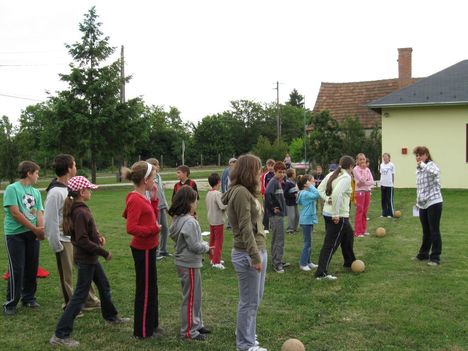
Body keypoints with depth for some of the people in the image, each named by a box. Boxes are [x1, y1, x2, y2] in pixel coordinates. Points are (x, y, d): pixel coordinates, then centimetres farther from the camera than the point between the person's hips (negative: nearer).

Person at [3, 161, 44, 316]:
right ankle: (10, 303, 7)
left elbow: (39, 213, 6)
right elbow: (15, 212, -15)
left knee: (32, 268, 9)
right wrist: (35, 229, -16)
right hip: (15, 234, -6)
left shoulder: (36, 192, 10)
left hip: (32, 234, 6)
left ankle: (29, 298, 23)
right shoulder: (12, 188, -8)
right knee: (17, 269, -4)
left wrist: (41, 229, -15)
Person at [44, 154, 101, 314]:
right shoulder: (55, 192, -21)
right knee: (66, 275, 6)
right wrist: (56, 245, -17)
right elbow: (50, 221, -21)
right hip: (64, 240, -8)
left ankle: (90, 300, 27)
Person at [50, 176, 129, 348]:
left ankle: (111, 316, 43)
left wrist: (98, 236, 0)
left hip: (89, 257, 10)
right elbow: (83, 241, -26)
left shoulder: (76, 209, 5)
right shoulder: (81, 213, -24)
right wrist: (104, 253, -18)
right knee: (80, 295, -3)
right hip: (86, 259, -10)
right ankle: (60, 335, 3)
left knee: (104, 285, 24)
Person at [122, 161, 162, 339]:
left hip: (147, 248, 10)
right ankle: (143, 331, 16)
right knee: (145, 290, 2)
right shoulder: (136, 200, -21)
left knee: (150, 287, 20)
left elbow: (151, 218, 15)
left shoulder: (141, 198, 8)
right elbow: (131, 228, -28)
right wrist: (154, 229, -20)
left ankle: (151, 324, 33)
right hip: (143, 249, -10)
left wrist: (154, 199, 7)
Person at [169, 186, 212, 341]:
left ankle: (196, 324, 32)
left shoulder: (178, 219, 7)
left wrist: (203, 245, 7)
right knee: (191, 298, 2)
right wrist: (207, 246, -4)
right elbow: (195, 246, -23)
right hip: (190, 264, -10)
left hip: (185, 262, 10)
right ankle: (188, 331, 13)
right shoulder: (189, 222, -24)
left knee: (195, 296, 20)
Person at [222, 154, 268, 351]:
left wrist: (260, 253, 13)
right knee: (249, 301, 3)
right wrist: (255, 257, -20)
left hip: (258, 250, 10)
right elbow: (245, 228, -21)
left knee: (255, 298, 21)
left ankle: (245, 333, 37)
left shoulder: (247, 191, 13)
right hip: (247, 254, -10)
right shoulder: (240, 192, -18)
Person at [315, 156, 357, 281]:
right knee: (330, 244, -5)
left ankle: (349, 261, 44)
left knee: (348, 234, 28)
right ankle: (321, 273, -3)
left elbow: (320, 189, 7)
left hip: (327, 213, 9)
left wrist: (327, 199, -5)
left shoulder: (332, 174, 8)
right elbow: (337, 194, -29)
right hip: (339, 216, -9)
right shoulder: (346, 177, -15)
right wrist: (336, 214, -24)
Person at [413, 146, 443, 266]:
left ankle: (435, 257, 4)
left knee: (434, 231, -2)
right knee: (426, 231, 17)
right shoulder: (419, 170, 15)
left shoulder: (431, 165, -10)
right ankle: (423, 254, 28)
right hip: (423, 204, 8)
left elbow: (435, 172, -36)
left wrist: (423, 164, -25)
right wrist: (418, 201, 22)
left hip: (433, 202, -7)